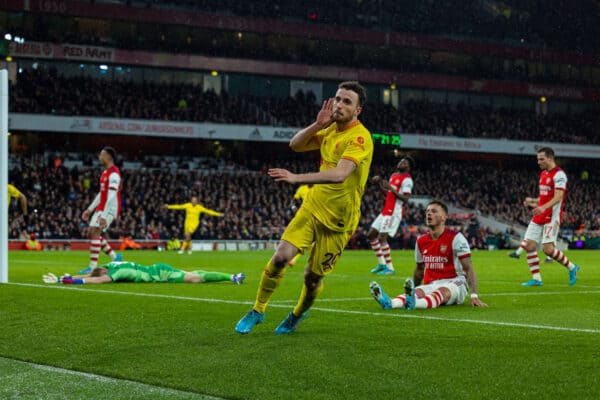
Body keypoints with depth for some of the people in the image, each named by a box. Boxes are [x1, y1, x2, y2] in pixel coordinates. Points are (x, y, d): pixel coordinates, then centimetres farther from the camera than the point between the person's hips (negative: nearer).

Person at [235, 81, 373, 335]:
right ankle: (257, 311, 9)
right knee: (281, 257, -9)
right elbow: (295, 145, 12)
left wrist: (296, 178, -44)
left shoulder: (360, 137, -22)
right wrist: (317, 124, -6)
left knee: (312, 276, 3)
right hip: (313, 207, 6)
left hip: (338, 220, -5)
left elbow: (340, 174, -36)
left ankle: (298, 314, 34)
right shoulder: (331, 130, 5)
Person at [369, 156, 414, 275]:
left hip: (393, 212, -10)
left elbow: (405, 199, -21)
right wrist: (380, 183, 14)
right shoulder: (394, 175, 16)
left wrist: (391, 188, -25)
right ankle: (381, 263, 18)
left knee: (381, 238, -15)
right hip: (385, 211, 10)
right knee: (371, 235, 11)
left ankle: (390, 268, -10)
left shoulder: (407, 180, -12)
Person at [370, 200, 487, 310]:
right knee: (417, 292, -29)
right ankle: (389, 303, -62)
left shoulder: (455, 238, -5)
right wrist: (410, 290, 26)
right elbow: (419, 270, 26)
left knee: (443, 291, -39)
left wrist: (474, 296, -20)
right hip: (431, 285, 4)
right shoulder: (421, 241, 12)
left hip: (454, 283, -4)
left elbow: (468, 268, -10)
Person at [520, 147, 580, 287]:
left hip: (552, 217, -9)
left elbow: (558, 197, -22)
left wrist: (544, 207, -36)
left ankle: (571, 267, 8)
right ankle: (536, 279, 5)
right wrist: (534, 201, 10)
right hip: (539, 216, 9)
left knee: (548, 249, -14)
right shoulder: (543, 174, 16)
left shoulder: (559, 174, -12)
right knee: (529, 246, -1)